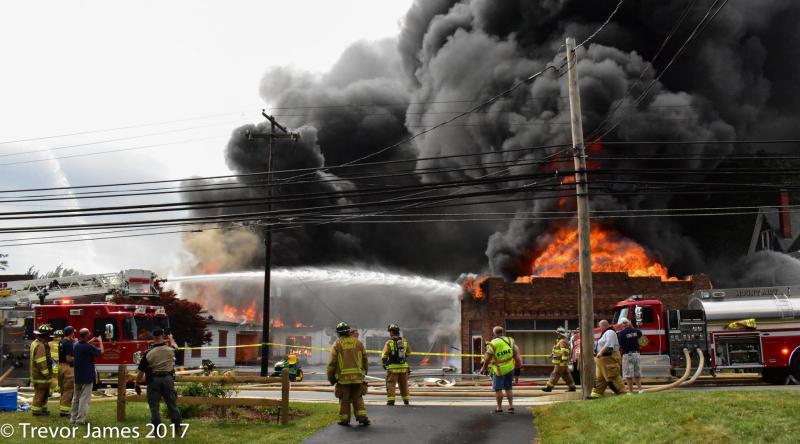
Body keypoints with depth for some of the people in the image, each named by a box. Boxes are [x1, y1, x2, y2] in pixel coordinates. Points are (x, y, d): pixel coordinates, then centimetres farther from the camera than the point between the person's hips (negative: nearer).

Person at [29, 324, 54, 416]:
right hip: (41, 375, -11)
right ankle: (36, 410, 5)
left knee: (44, 392, 17)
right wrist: (47, 374, -20)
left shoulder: (35, 343, 13)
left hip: (38, 373, 11)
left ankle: (43, 409, 25)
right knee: (40, 393, -2)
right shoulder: (40, 346, -22)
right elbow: (41, 363, -25)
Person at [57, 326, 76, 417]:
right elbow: (69, 359, -21)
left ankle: (62, 409, 25)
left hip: (61, 366, 10)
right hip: (68, 368, -10)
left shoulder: (61, 342, 10)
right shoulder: (69, 344, -18)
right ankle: (65, 410, -2)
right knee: (68, 390, -3)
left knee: (63, 390, 17)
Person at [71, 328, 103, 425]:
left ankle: (73, 418, 19)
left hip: (77, 376, 7)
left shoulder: (76, 346, 3)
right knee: (84, 399, -5)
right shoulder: (89, 347, -18)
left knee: (76, 398, 15)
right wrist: (100, 341, 12)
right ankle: (80, 420, -8)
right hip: (87, 377, -7)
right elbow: (101, 352, -3)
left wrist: (91, 342, 27)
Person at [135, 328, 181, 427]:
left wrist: (136, 384, 6)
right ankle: (178, 427, 16)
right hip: (168, 379, 2)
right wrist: (171, 339, 45)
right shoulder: (170, 350, -2)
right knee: (172, 405, 11)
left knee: (154, 406, 4)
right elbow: (175, 346, 24)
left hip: (153, 380, -2)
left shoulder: (148, 353, -9)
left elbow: (140, 371, -6)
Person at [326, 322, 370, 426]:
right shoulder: (358, 343, 7)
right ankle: (362, 417, 4)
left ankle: (344, 419, 12)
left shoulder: (337, 344, -2)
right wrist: (364, 372, 23)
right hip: (357, 377, 2)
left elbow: (332, 363, -5)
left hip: (343, 377, -2)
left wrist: (331, 378, 4)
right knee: (358, 398, 12)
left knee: (344, 400, 7)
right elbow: (365, 359, 11)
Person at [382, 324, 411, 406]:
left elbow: (384, 356, -10)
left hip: (393, 367, -4)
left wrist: (384, 364, 6)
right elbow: (408, 353, 16)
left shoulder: (389, 342, -10)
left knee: (391, 384, 2)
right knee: (404, 384, 16)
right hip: (404, 366, 4)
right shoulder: (404, 341, 3)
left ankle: (391, 400, -5)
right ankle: (406, 400, 22)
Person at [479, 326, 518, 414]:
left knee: (498, 389, 6)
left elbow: (488, 358, -13)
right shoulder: (510, 341, 1)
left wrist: (484, 368, 1)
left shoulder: (493, 344, -14)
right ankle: (511, 406, 12)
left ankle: (499, 408, 10)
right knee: (508, 388, 15)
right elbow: (516, 352, 5)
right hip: (510, 368, 5)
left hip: (499, 369, -5)